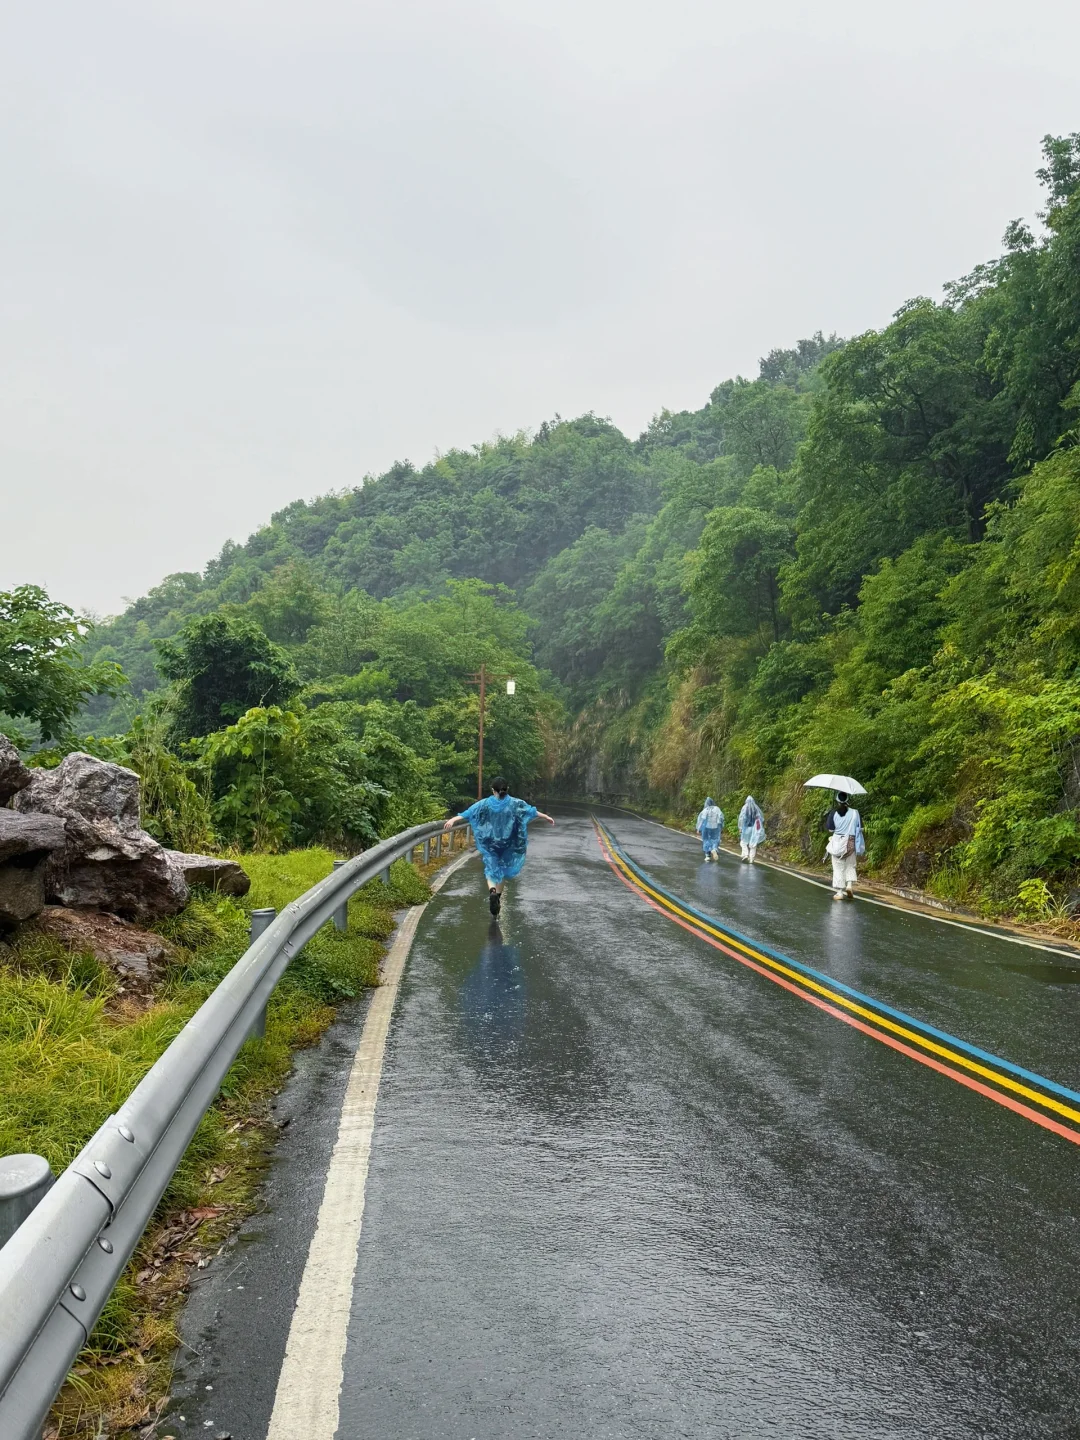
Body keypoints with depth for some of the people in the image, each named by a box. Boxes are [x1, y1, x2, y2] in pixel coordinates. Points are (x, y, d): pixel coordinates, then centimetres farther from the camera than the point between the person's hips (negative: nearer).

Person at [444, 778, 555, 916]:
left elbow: (468, 812, -13)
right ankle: (498, 895, 24)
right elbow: (531, 810, 4)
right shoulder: (515, 804, -3)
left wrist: (453, 819, -16)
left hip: (489, 843, -1)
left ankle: (492, 891, -26)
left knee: (491, 868, 3)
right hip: (507, 843, 1)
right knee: (502, 868, 17)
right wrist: (546, 817, 15)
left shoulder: (485, 804, -6)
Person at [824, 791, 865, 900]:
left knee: (838, 868, 5)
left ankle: (840, 892, 3)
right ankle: (849, 885, -3)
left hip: (837, 843, -1)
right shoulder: (855, 813, -5)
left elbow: (830, 829, -2)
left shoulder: (833, 813, -9)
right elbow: (860, 829, -2)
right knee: (850, 866, 18)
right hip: (851, 843, 1)